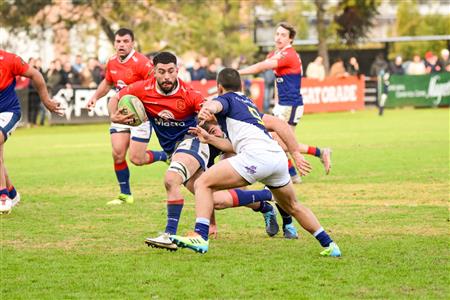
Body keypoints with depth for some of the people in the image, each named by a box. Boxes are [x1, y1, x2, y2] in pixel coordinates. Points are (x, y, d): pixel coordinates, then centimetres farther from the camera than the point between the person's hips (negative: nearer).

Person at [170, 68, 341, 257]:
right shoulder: (249, 104, 36)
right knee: (292, 206, 30)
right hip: (278, 155, 8)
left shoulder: (227, 98, 14)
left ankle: (200, 237, -22)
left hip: (257, 155, -8)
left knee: (203, 183, -4)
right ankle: (329, 245, 31)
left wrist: (207, 110, -37)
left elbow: (216, 105, -14)